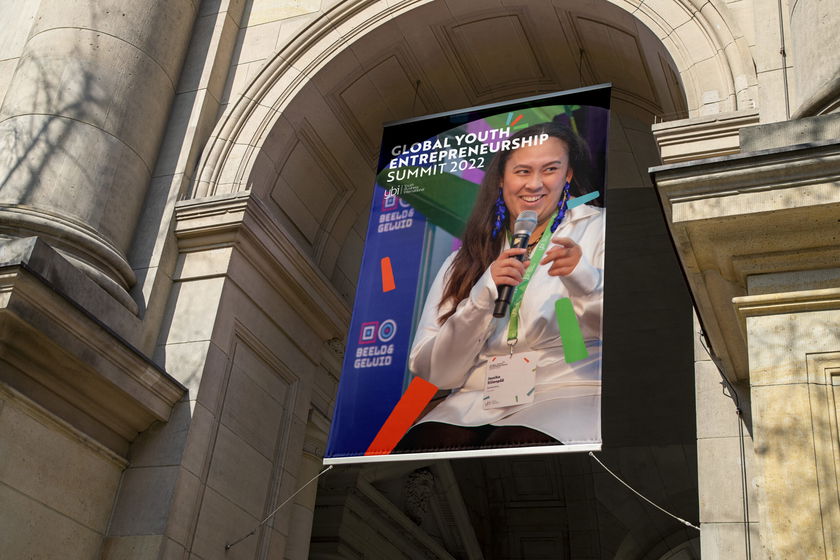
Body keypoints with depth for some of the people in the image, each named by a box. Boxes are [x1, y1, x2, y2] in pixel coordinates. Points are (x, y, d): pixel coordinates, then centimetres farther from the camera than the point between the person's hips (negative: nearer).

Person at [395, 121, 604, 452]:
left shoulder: (596, 229, 9)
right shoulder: (466, 258, 16)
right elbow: (433, 371, 5)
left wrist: (585, 279, -24)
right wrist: (483, 296, -11)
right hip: (475, 402, 3)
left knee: (517, 445, -36)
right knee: (421, 445, -29)